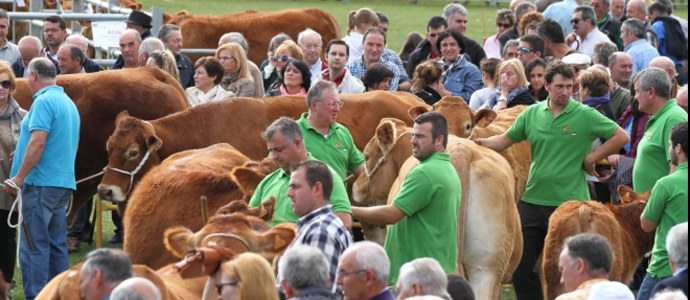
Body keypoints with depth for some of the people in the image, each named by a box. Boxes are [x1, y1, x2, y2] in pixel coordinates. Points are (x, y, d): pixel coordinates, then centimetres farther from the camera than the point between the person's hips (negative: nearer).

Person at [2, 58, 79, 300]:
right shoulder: (69, 103, 17)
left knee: (34, 246, -8)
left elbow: (38, 142, -22)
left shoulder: (43, 102, -12)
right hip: (64, 183, 9)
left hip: (41, 183, -9)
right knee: (56, 245, 11)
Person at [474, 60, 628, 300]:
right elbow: (507, 139, 15)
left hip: (568, 204, -4)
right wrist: (481, 143, -2)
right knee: (520, 266, 6)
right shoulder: (532, 113, 7)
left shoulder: (586, 116, -5)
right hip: (533, 200, 4)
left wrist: (592, 158, -5)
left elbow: (621, 137, -3)